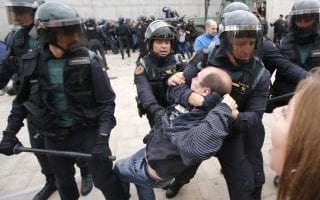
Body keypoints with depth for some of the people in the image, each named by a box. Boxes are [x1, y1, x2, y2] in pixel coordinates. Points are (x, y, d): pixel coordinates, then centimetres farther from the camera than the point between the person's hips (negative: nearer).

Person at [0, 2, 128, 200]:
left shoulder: (88, 60, -15)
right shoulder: (31, 63, -7)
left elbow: (106, 101, -14)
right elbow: (22, 100, 7)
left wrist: (102, 138, -22)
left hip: (88, 131, -3)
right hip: (54, 137, 3)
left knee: (104, 179, 2)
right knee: (64, 182, 22)